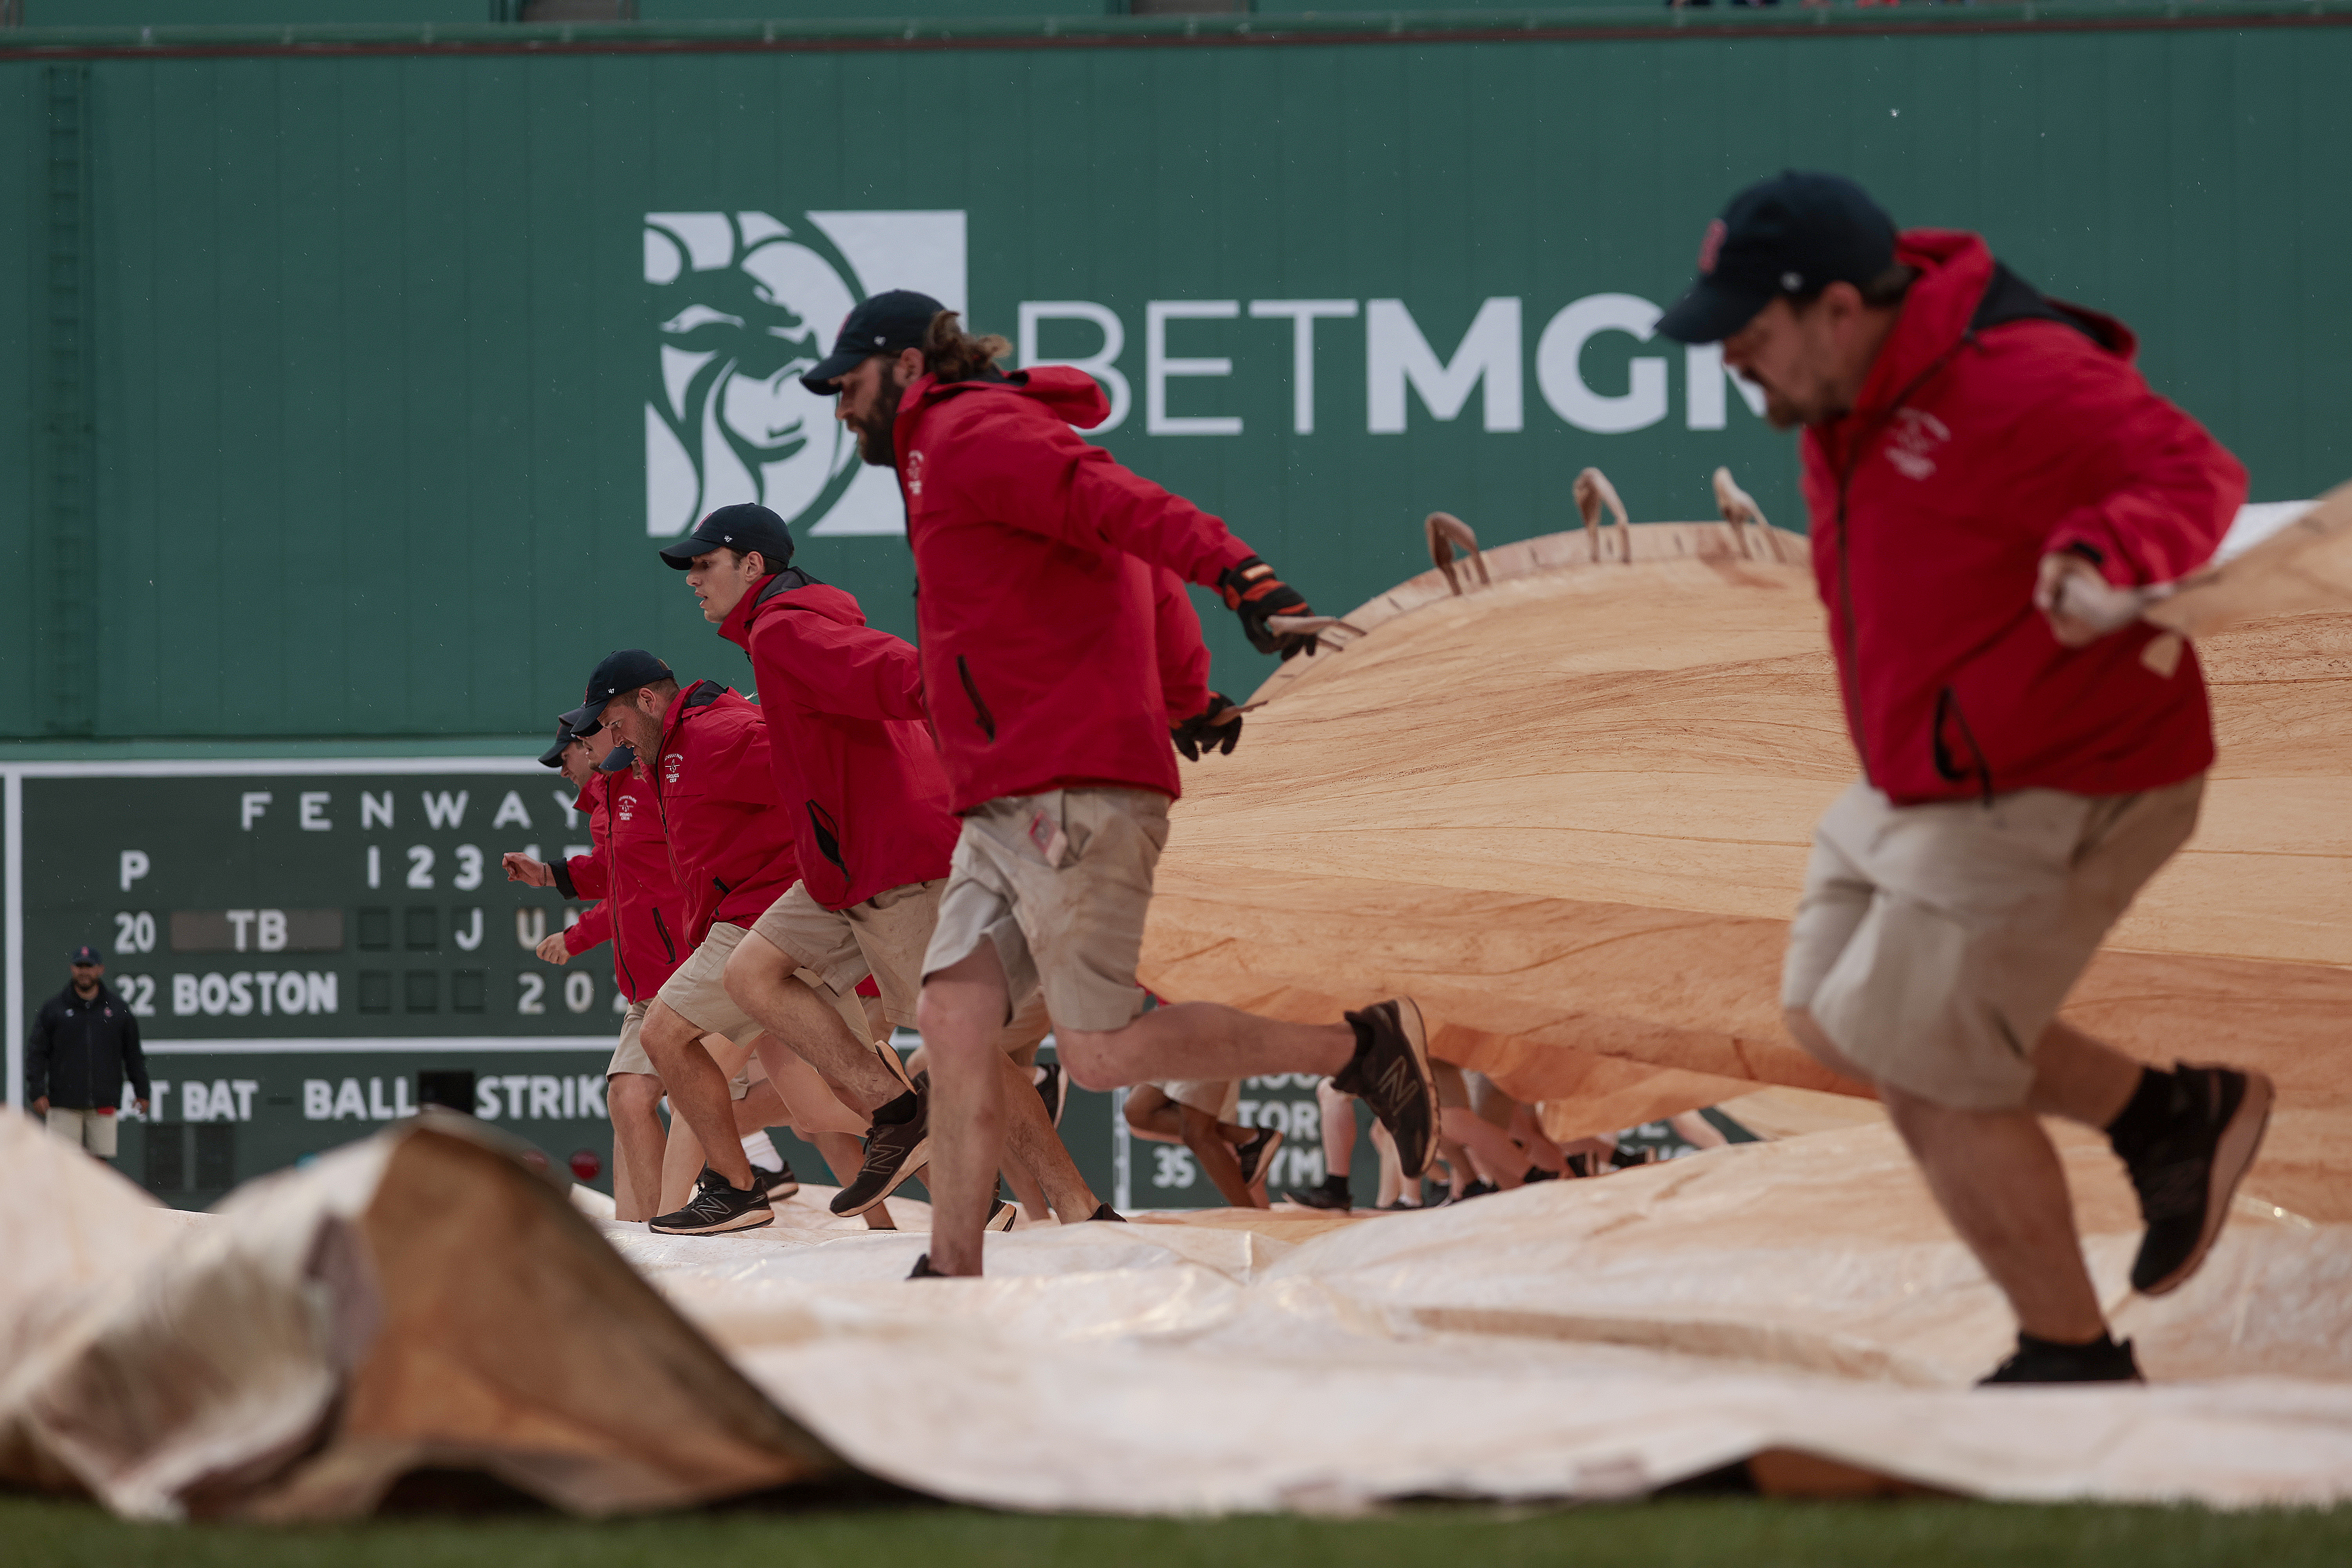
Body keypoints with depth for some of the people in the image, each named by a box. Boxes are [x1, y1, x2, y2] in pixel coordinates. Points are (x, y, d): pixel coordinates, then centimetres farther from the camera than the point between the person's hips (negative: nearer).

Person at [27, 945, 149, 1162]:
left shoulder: (119, 1010, 11)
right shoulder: (52, 1009, 6)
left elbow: (133, 1054, 16)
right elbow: (36, 1053, 4)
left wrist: (142, 1091, 11)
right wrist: (36, 1092, -6)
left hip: (104, 1102, 1)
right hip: (64, 1105, -1)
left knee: (99, 1159, 0)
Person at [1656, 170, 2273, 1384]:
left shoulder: (2013, 382, -27)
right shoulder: (1846, 399, 3)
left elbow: (2194, 473, -35)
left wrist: (2107, 554, -53)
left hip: (2062, 802, -10)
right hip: (1924, 784, 10)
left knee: (1931, 1077, -6)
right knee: (1834, 1018, 19)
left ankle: (2074, 1364, 12)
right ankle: (2168, 1117, 25)